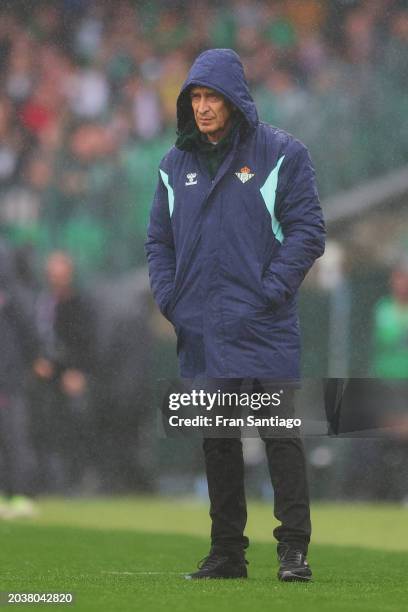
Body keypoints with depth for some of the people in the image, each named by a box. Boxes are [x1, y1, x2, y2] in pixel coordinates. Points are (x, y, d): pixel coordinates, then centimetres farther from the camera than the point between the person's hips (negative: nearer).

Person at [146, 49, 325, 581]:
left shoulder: (281, 154, -1)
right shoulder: (177, 164, 13)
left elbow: (307, 231, -4)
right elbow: (159, 239, 18)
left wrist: (271, 291, -12)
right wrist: (169, 298, 3)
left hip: (266, 329, -4)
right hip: (201, 331, 5)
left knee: (280, 434, -7)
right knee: (217, 441, 8)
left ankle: (294, 548, -4)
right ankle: (226, 552, 14)